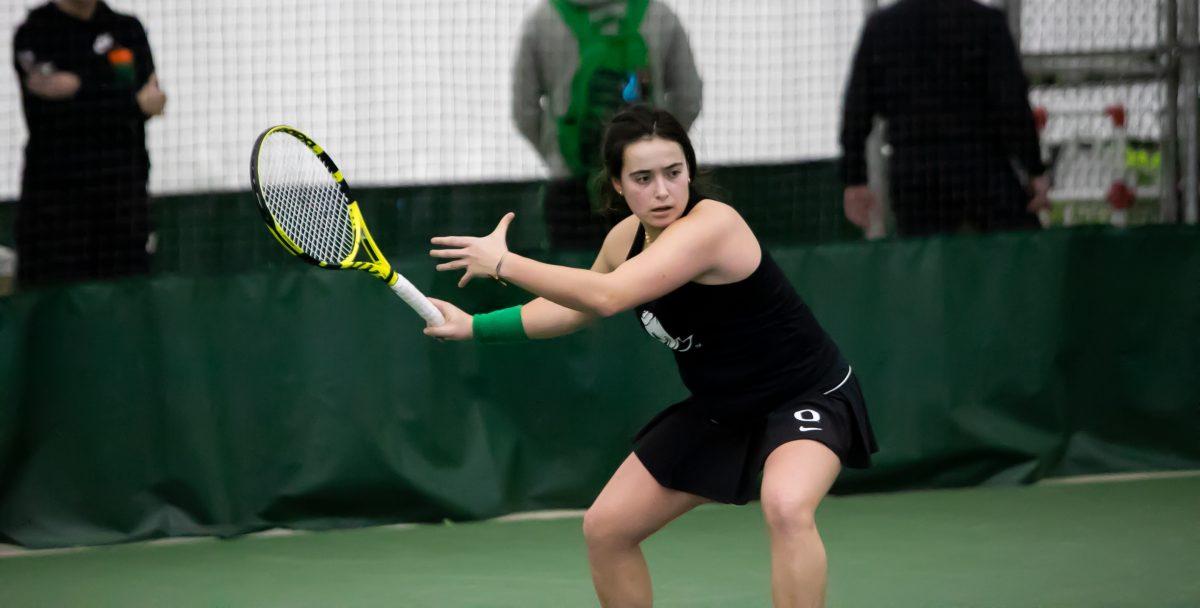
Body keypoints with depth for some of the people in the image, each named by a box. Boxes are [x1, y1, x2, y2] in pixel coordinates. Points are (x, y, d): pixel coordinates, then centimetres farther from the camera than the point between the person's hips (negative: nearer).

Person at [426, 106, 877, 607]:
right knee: (605, 529, 7)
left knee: (786, 506, -37)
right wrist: (474, 327, 16)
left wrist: (503, 262, -31)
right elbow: (573, 309, 19)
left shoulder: (711, 226, -29)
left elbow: (607, 296, -39)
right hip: (719, 411, 8)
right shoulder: (627, 237, -3)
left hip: (807, 397, -8)